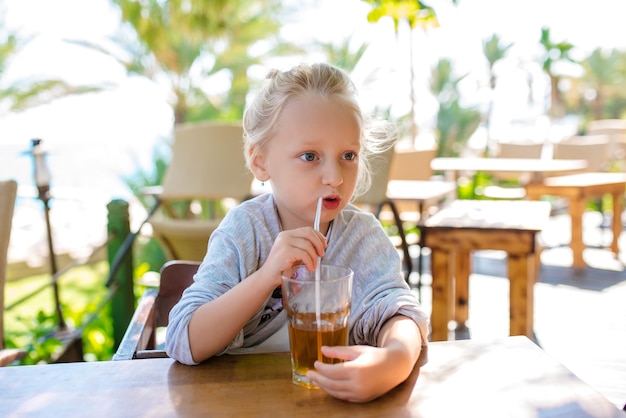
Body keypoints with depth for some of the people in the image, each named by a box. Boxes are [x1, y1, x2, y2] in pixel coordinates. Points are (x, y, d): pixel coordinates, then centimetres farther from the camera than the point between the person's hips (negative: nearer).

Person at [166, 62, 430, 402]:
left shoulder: (362, 236, -6)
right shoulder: (244, 231, -11)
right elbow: (183, 345, -18)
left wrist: (396, 359, -39)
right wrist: (266, 277, -30)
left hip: (341, 399, 2)